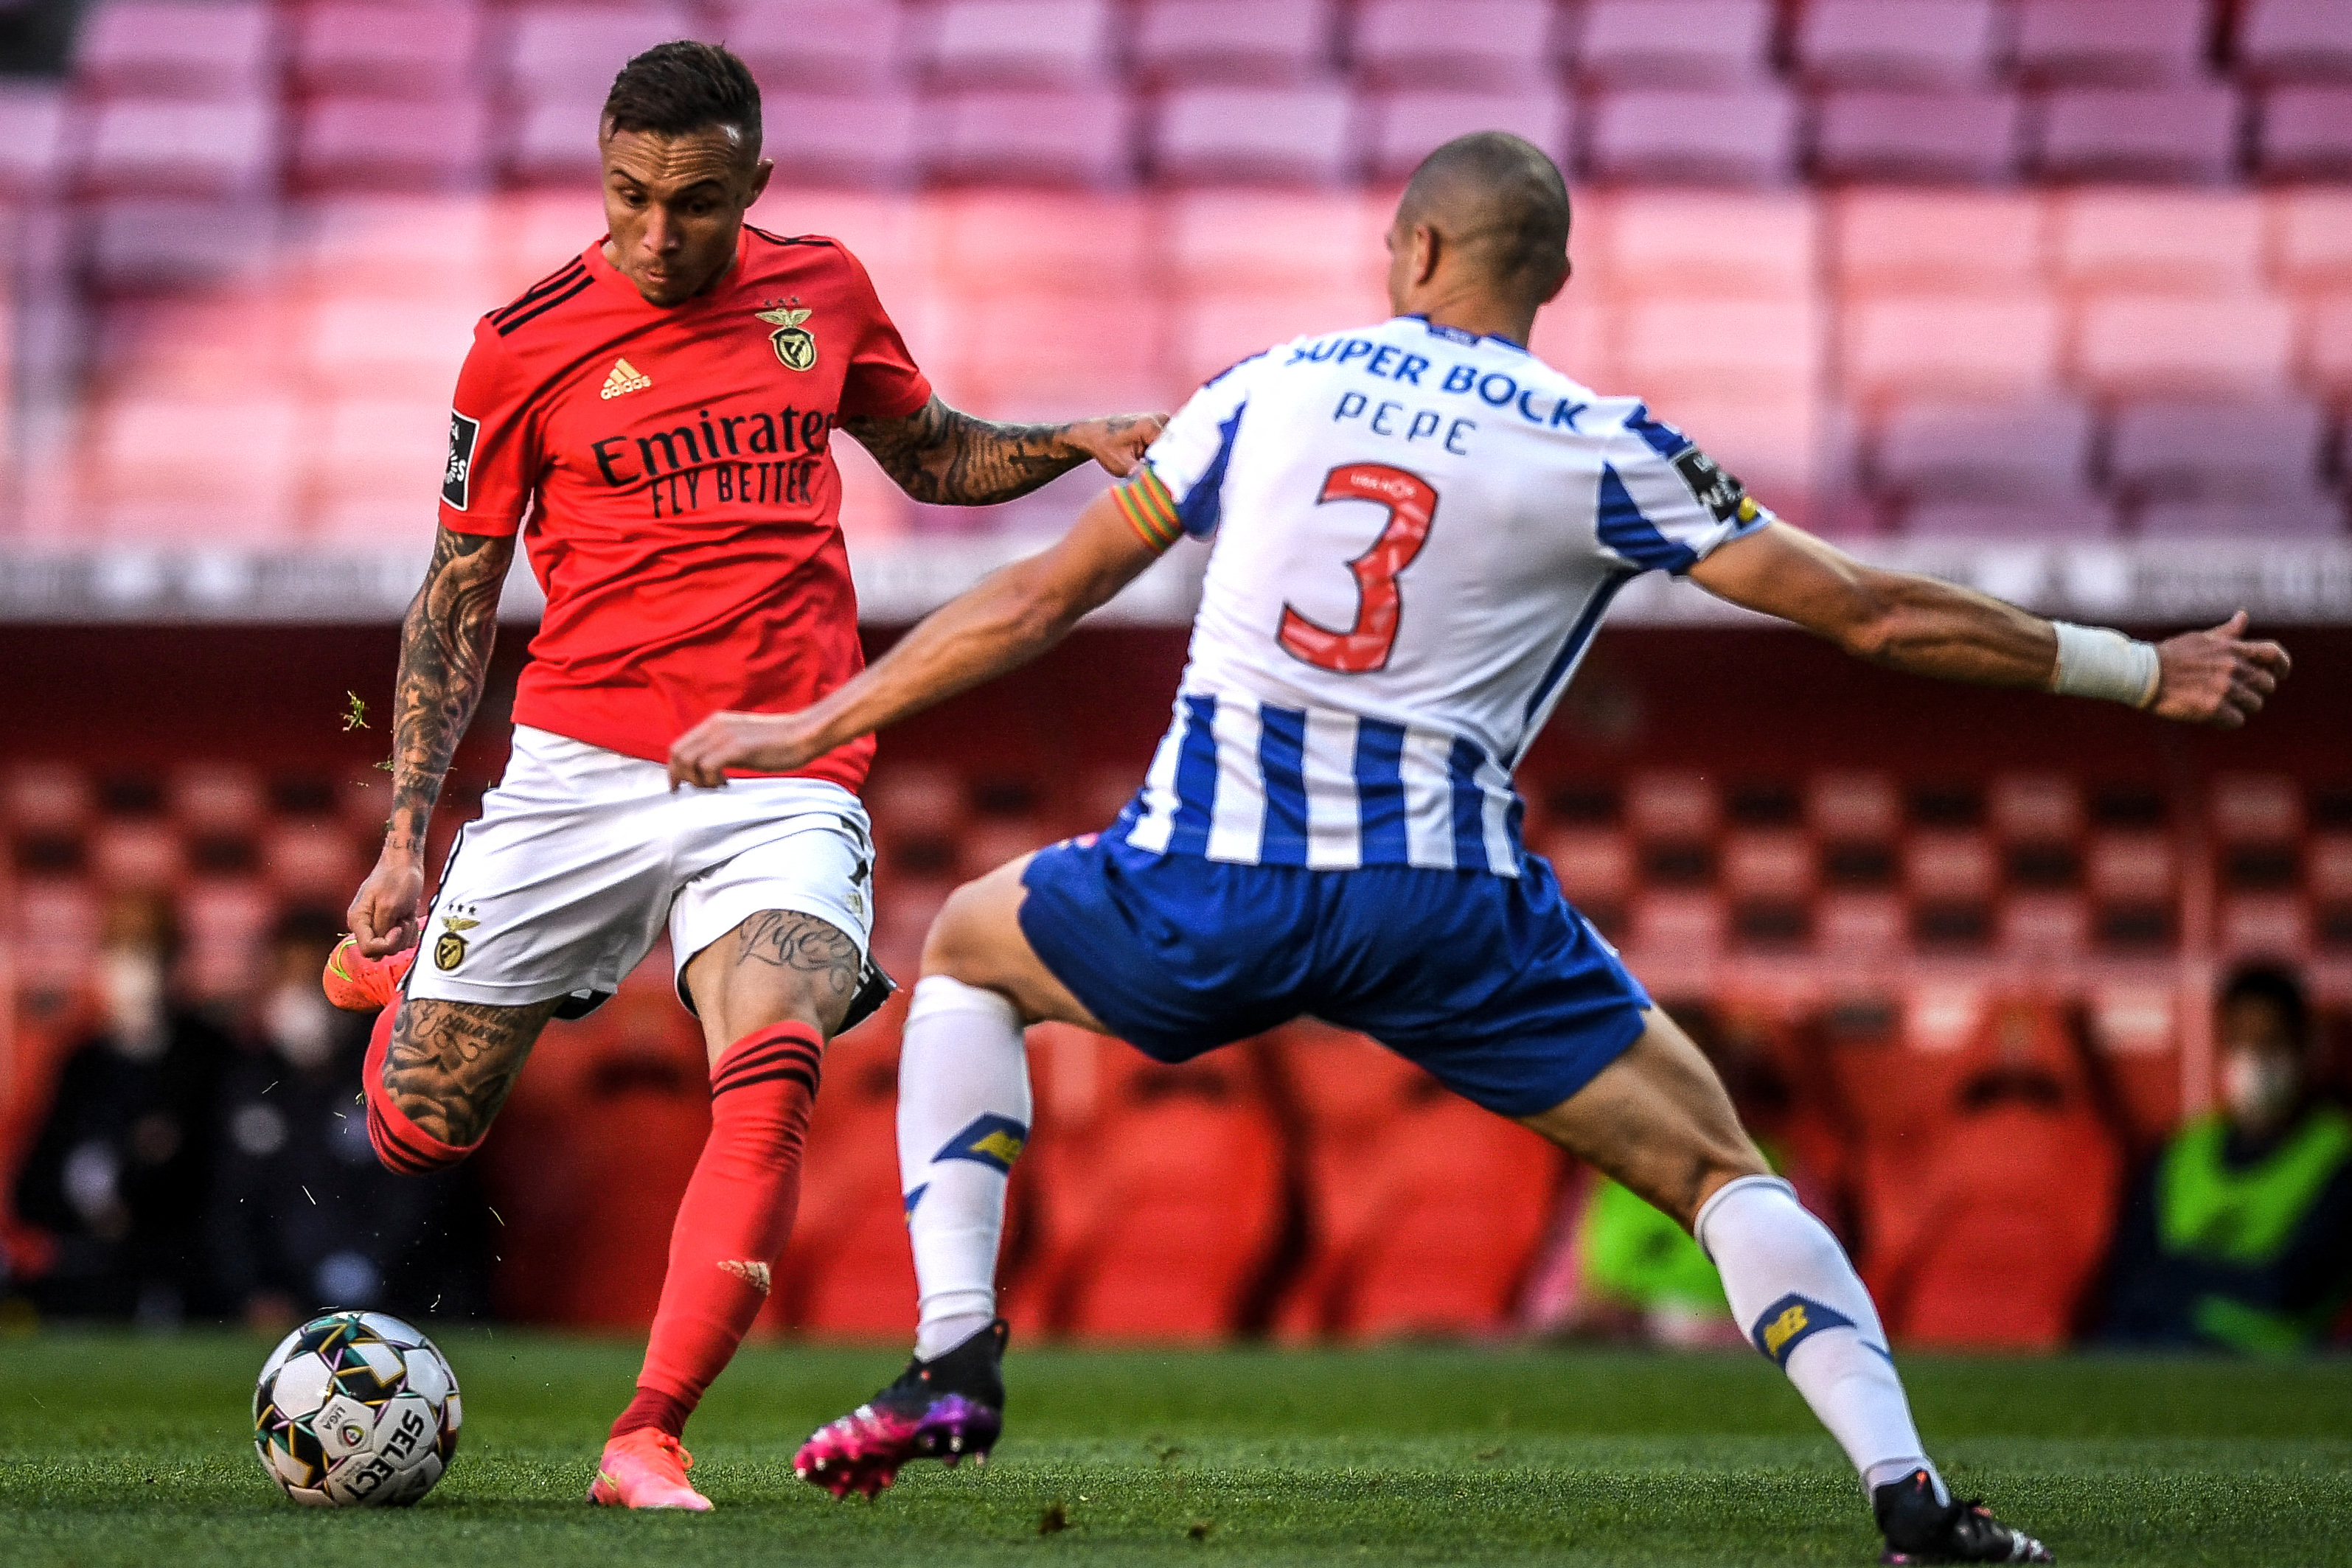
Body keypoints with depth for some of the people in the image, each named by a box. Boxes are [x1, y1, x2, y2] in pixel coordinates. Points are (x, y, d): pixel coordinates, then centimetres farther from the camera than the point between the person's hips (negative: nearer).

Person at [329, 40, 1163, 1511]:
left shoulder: (821, 288, 8)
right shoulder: (528, 344, 0)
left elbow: (933, 456, 26)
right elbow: (459, 592, 7)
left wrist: (1079, 443, 6)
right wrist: (405, 835, 1)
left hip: (782, 789, 1)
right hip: (581, 767, -1)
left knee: (772, 1075, -27)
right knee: (419, 1127, 0)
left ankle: (647, 1441, -23)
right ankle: (408, 963, 38)